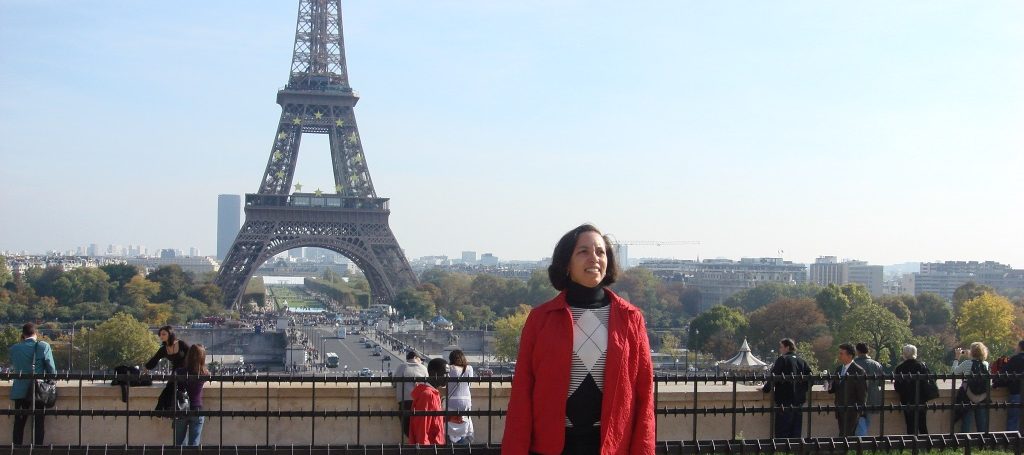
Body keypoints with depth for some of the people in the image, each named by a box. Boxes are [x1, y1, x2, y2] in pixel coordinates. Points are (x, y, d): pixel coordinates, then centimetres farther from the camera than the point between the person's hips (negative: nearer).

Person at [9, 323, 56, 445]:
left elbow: (13, 368, 11)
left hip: (20, 392, 2)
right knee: (38, 424, 5)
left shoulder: (14, 348, -1)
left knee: (19, 423, 11)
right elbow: (51, 369, -6)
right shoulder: (44, 346, -9)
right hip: (39, 392, -2)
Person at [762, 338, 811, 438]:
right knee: (796, 433, 10)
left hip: (785, 402, -6)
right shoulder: (801, 361, 11)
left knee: (782, 434, -3)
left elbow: (773, 377, -13)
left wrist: (765, 389, 0)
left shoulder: (782, 360, -7)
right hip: (799, 402, 6)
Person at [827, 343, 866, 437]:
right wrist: (830, 387, -6)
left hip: (851, 411, -7)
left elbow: (862, 393, -9)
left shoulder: (858, 371, -10)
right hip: (840, 410, 7)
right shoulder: (839, 369, 12)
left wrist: (859, 411, -11)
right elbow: (834, 388, 17)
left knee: (846, 436, -10)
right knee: (842, 435, 9)